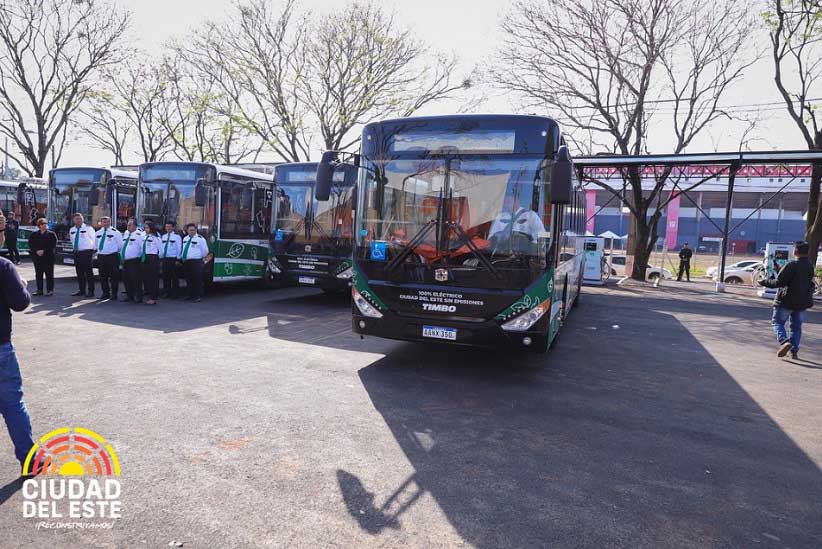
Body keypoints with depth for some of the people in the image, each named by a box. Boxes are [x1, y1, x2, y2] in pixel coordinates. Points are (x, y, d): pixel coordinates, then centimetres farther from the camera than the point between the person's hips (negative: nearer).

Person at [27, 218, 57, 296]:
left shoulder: (51, 234, 2)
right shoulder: (34, 234, 12)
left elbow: (53, 245, -6)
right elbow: (30, 244, 6)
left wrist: (43, 251, -14)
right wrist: (36, 251, -10)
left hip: (48, 257, -4)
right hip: (37, 257, 4)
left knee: (49, 274, -3)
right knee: (38, 274, 7)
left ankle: (50, 290, 1)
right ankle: (39, 290, 14)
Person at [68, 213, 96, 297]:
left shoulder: (88, 228, -4)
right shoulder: (72, 230, 13)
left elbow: (94, 240, 1)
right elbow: (72, 240, 27)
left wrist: (93, 250, 3)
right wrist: (74, 248, 20)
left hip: (86, 252, -6)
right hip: (76, 253, 6)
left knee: (88, 272, -7)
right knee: (79, 272, 9)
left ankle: (90, 291, -5)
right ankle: (82, 290, 16)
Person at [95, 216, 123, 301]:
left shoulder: (115, 232, -4)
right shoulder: (98, 233, 13)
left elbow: (120, 245, -2)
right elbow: (96, 245, 25)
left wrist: (116, 252, 3)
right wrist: (98, 251, 17)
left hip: (112, 256, -5)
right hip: (101, 256, 6)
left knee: (114, 276, -3)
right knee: (103, 276, 9)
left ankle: (114, 294, 4)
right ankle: (105, 293, 19)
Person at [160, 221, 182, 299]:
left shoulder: (177, 236, -4)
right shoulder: (163, 237, 13)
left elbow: (179, 249, -6)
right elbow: (161, 248, 17)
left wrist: (178, 259, -8)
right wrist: (161, 257, 12)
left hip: (173, 259, -6)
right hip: (165, 259, 6)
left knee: (174, 277, -1)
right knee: (165, 276, 9)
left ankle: (175, 294, 6)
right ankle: (166, 292, 19)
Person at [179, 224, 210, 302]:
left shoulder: (200, 239, -3)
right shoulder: (185, 238, 17)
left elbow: (205, 251, 0)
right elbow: (183, 249, 25)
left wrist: (202, 258, 9)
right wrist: (181, 258, 21)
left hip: (196, 262, -7)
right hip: (186, 262, 7)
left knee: (197, 280, -7)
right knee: (188, 280, 10)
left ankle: (198, 296, -3)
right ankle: (191, 295, 19)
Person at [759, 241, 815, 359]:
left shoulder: (791, 265, -18)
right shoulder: (810, 266, 6)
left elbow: (779, 282, -20)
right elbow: (810, 284, 17)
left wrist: (764, 282, -7)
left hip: (786, 301, -6)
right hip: (802, 302, 6)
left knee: (777, 322, 5)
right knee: (796, 326, 14)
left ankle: (784, 341, -18)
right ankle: (794, 351, 13)